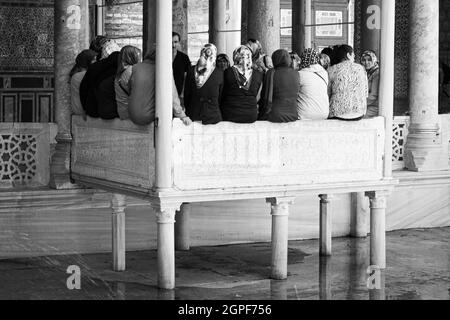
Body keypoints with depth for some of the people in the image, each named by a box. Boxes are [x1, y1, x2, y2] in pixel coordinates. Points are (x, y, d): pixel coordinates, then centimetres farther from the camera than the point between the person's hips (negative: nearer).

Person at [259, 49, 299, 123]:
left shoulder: (271, 73, -8)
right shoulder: (296, 74, 4)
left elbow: (267, 98, -5)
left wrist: (261, 116, 3)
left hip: (274, 116, -4)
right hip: (292, 116, 5)